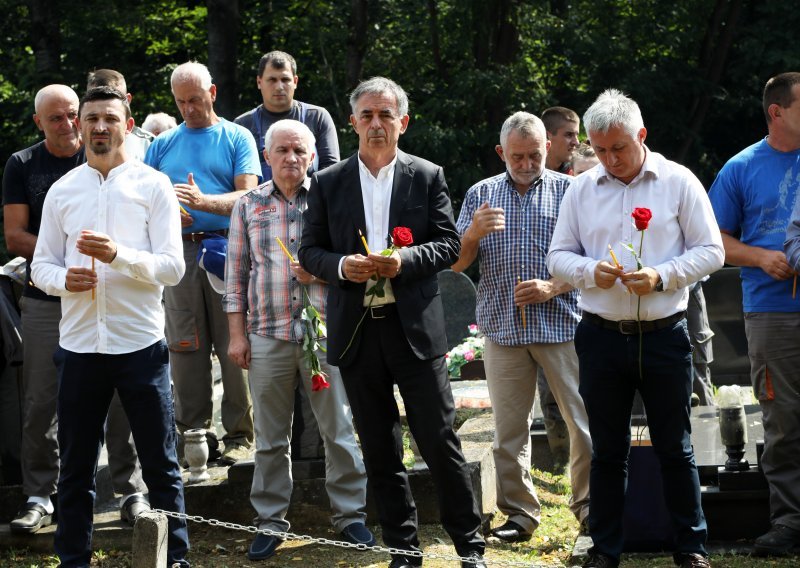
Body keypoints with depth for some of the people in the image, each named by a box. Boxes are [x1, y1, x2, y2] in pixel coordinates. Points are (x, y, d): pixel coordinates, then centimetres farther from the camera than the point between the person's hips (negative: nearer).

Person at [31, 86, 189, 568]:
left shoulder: (153, 185, 0)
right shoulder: (62, 191, 9)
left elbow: (173, 267, -6)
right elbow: (42, 264, 11)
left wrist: (118, 254, -22)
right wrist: (64, 279, -12)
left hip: (140, 342, -3)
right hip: (79, 344, 3)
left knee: (161, 464, 3)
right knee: (76, 465, 10)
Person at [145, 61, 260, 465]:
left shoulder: (237, 138, 7)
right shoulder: (163, 144, 16)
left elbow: (247, 196, -4)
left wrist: (203, 201, -20)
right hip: (179, 251, 3)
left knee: (235, 347, -4)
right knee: (184, 347, 2)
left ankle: (239, 434, 0)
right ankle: (192, 433, 8)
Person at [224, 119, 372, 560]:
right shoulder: (249, 205, 8)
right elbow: (236, 274, 9)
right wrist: (237, 334, 3)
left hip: (325, 331, -1)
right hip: (267, 336, 1)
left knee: (339, 429, 2)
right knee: (270, 436, 7)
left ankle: (350, 515, 12)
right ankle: (271, 521, 15)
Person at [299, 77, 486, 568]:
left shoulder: (427, 177, 3)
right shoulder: (328, 183, 7)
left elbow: (450, 245, 0)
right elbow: (310, 251, 7)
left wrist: (405, 260, -17)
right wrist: (341, 265, -13)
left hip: (416, 327, -2)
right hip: (357, 330, 2)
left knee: (440, 440, -2)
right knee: (381, 451, 8)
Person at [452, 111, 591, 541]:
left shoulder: (569, 191, 6)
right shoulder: (480, 195, 12)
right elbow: (456, 264, 9)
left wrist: (554, 288, -13)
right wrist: (472, 234, -12)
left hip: (561, 324, -2)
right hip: (503, 328, 2)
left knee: (585, 420, -3)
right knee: (509, 427, 4)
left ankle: (589, 503, 11)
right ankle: (520, 512, 11)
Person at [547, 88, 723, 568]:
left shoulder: (679, 182, -1)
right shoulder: (582, 190, 7)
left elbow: (710, 252, -2)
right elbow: (559, 257, 10)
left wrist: (661, 276, -17)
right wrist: (591, 271, -11)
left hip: (664, 335, -2)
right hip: (602, 335, 2)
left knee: (675, 447, 5)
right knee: (607, 449, 9)